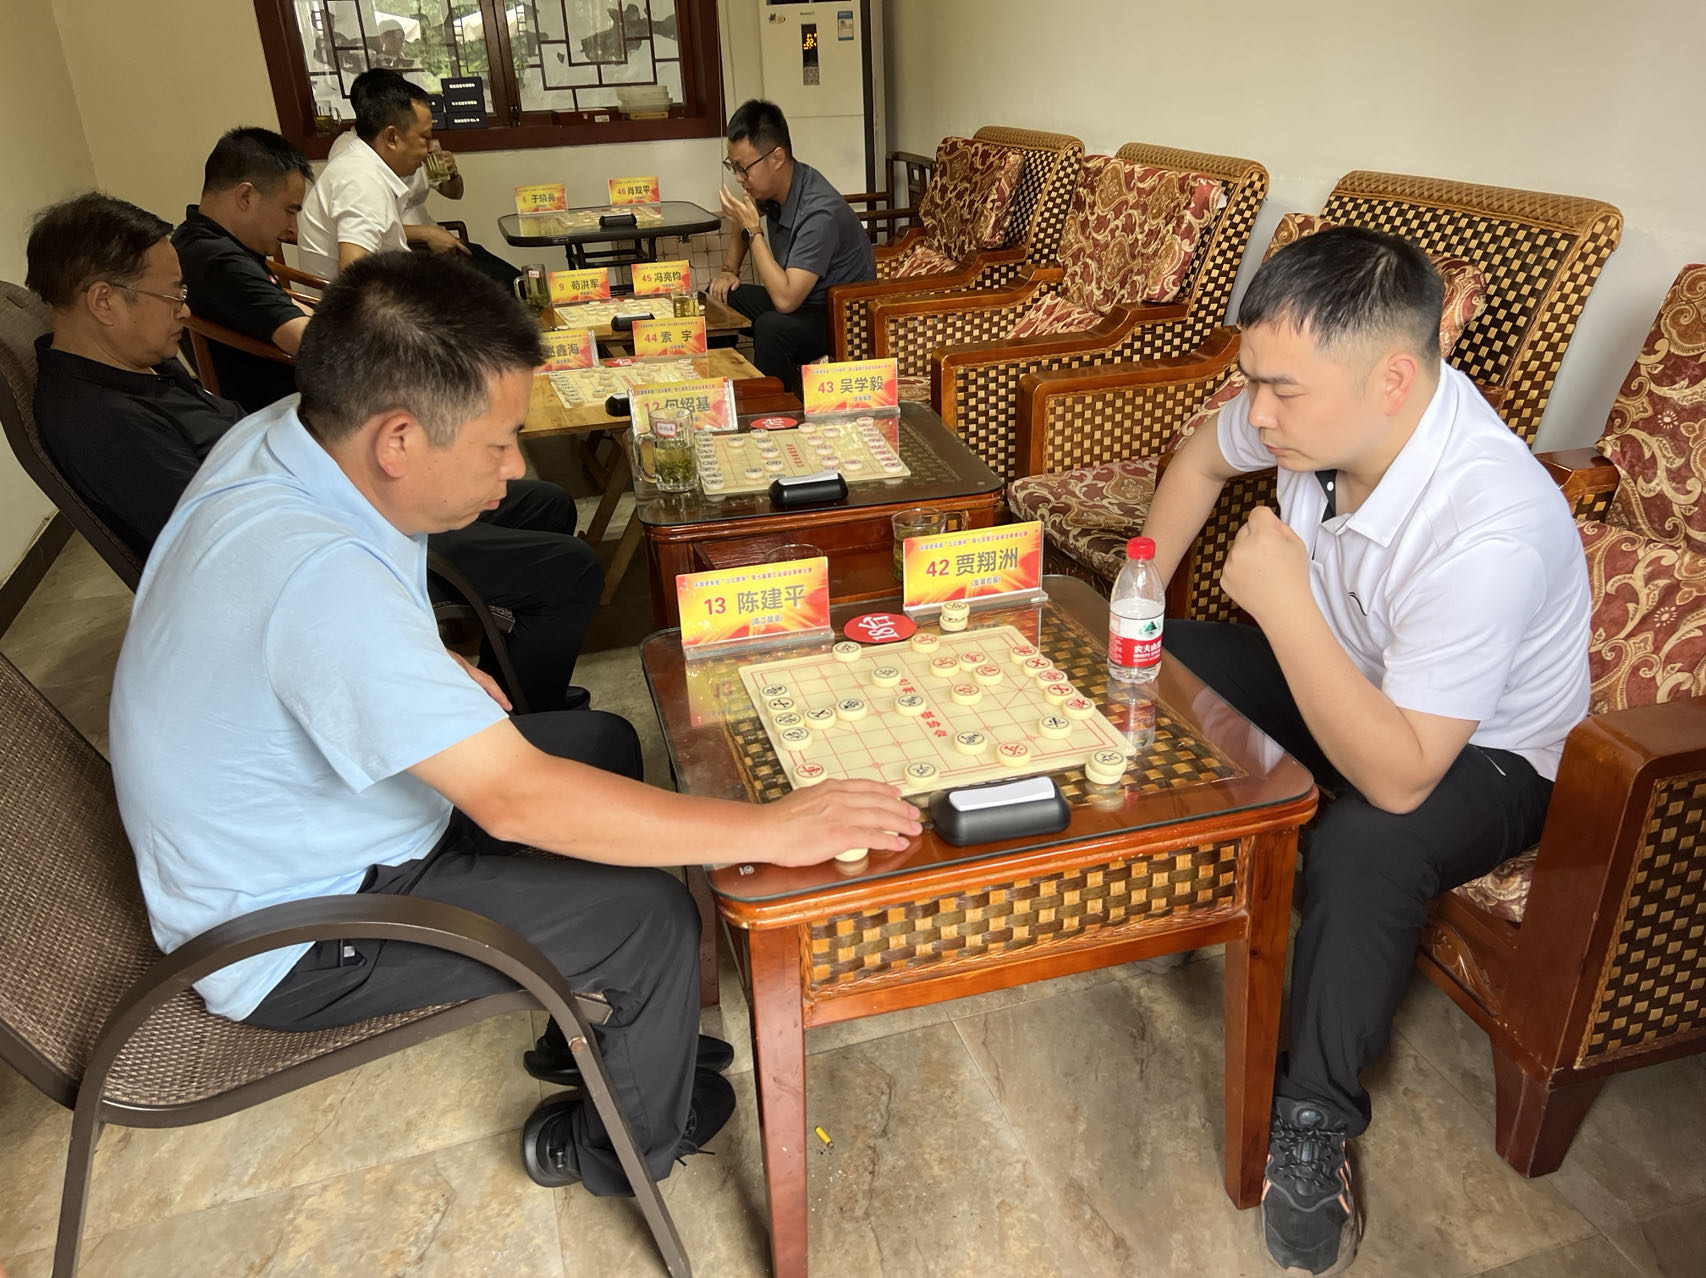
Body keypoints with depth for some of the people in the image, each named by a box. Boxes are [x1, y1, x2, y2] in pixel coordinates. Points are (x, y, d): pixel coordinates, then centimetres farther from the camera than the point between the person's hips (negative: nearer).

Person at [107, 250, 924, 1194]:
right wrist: (774, 829, -35)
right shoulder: (320, 580, -39)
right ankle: (624, 1145, 19)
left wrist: (436, 675, 3)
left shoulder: (281, 437, -9)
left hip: (281, 832, 9)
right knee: (654, 916, -12)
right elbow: (516, 802, -40)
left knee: (607, 743, 12)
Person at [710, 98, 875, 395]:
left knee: (772, 327, -35)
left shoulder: (820, 211, -29)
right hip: (796, 298, 9)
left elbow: (785, 300, -35)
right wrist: (728, 270, 6)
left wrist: (753, 230, -28)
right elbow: (745, 228, 21)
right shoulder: (769, 187, -4)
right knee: (717, 298, 5)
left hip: (842, 318, -9)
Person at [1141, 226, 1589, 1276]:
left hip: (1484, 755, -7)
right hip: (1350, 674, 7)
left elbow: (1398, 778, -37)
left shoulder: (1490, 529, -40)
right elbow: (1204, 459, 5)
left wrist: (1282, 603, -39)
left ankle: (1315, 1121, -12)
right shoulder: (1315, 402, -20)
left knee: (1363, 842, -36)